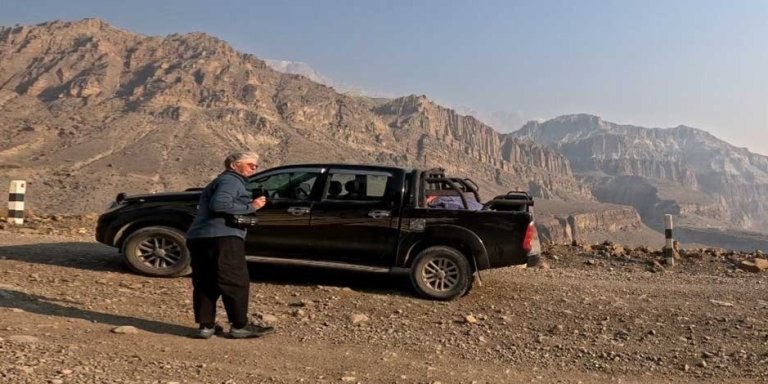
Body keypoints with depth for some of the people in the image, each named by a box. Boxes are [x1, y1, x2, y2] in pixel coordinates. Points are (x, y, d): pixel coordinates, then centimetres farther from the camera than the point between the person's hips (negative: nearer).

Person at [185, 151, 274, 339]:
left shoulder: (219, 181, 28)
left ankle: (205, 326, 11)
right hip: (221, 238, -10)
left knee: (205, 284, 10)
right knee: (236, 283, -3)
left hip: (197, 238, 10)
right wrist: (250, 207, -17)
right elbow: (219, 204, -22)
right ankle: (240, 326, 1)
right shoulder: (231, 180, -5)